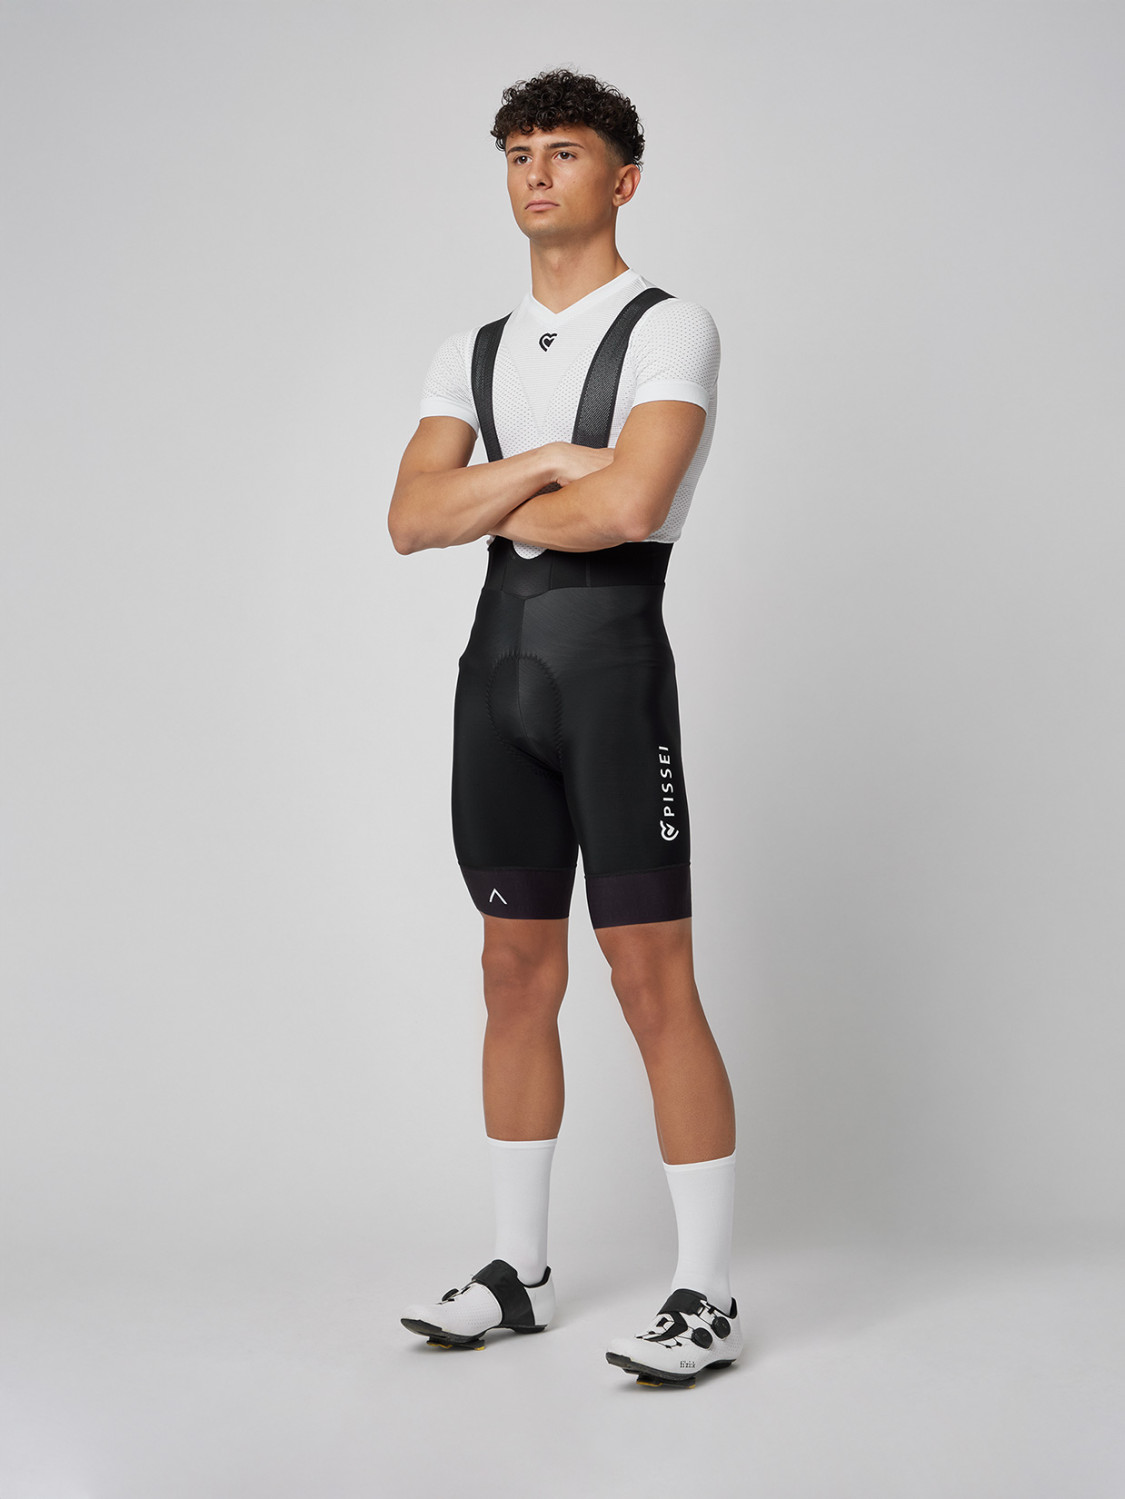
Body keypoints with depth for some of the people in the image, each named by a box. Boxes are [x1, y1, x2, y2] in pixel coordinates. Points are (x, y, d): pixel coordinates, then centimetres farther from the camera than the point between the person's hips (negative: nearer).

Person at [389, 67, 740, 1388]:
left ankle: (707, 1298, 2)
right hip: (498, 657, 6)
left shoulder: (669, 331, -3)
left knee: (653, 981, -6)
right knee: (517, 976, 11)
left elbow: (630, 506, -20)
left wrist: (495, 515, -3)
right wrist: (546, 464, -11)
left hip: (611, 650, -6)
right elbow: (411, 519, 1)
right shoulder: (472, 356, 15)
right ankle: (518, 1271, 21)